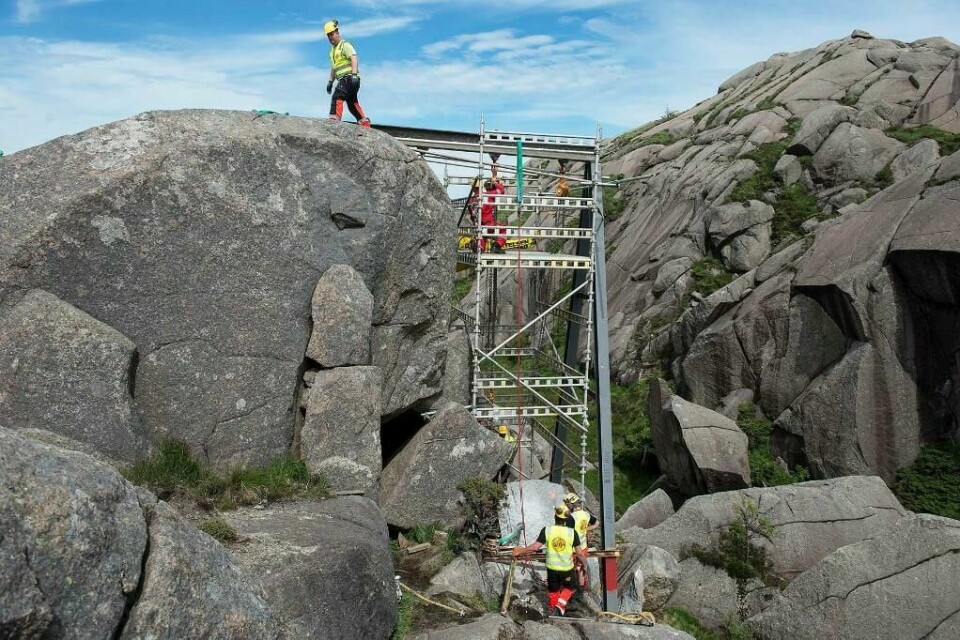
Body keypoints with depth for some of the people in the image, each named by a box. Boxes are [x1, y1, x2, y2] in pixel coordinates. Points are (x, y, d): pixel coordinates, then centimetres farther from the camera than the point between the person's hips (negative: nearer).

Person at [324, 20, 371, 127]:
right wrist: (330, 81, 25)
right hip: (344, 80, 9)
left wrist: (354, 74, -29)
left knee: (337, 97, -22)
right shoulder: (333, 49, 24)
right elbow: (334, 67, 31)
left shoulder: (345, 45, -3)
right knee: (352, 102, 9)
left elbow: (354, 59, -17)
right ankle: (364, 122, 13)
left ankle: (334, 119, -30)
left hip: (349, 78, -9)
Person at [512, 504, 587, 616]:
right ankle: (560, 605, 8)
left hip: (551, 567, 1)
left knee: (553, 590, 24)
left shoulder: (546, 530, -16)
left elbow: (535, 547, -16)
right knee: (570, 587, 26)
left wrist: (520, 551, -3)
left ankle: (554, 610, 37)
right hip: (567, 568, -1)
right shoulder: (572, 533, -17)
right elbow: (579, 553, -12)